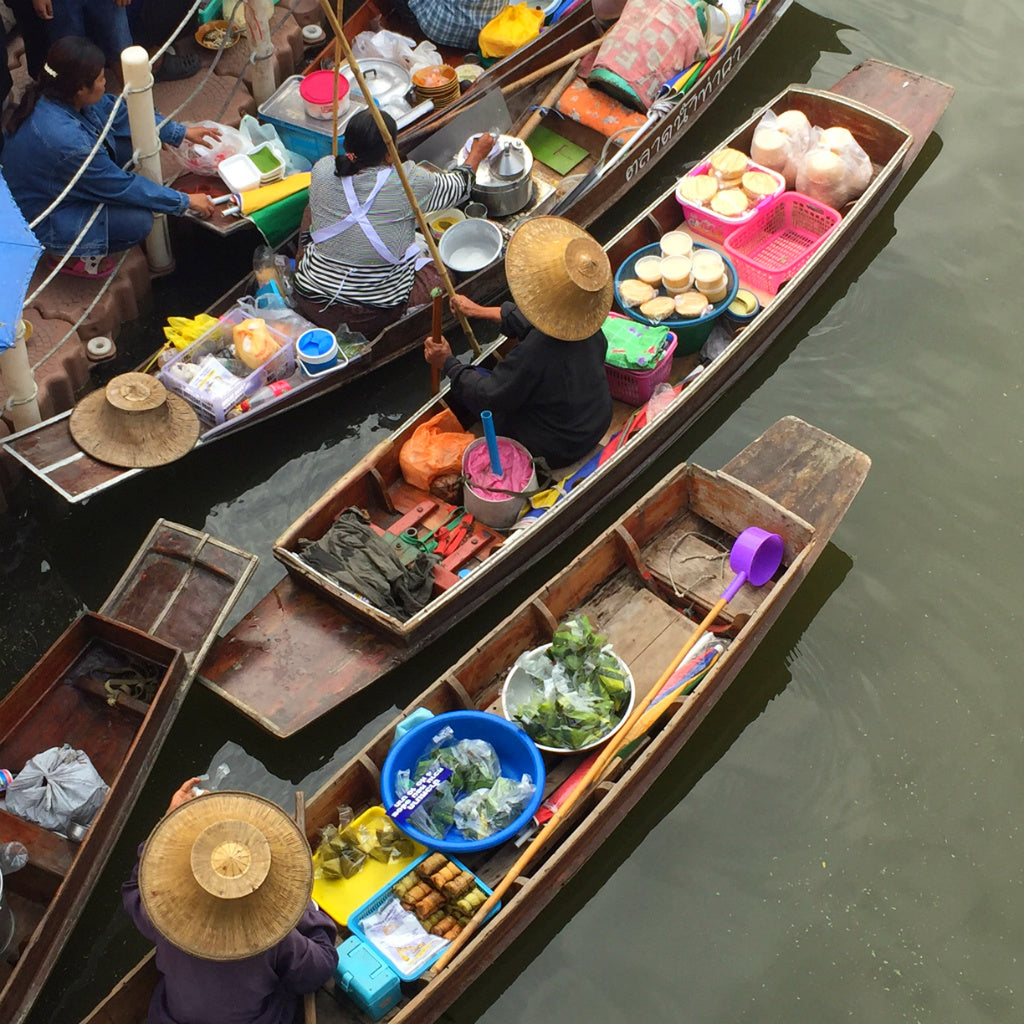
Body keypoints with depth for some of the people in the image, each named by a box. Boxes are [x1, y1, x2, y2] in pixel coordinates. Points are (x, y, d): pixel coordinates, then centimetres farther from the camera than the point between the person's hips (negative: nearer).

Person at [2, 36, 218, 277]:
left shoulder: (51, 95, -14)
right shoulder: (66, 139, -39)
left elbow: (120, 113, 1)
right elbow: (121, 185, -26)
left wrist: (182, 133, 4)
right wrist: (185, 202, -17)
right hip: (44, 221, -9)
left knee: (137, 142, -3)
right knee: (139, 221, -24)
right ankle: (72, 255, 0)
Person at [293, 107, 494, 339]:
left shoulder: (322, 170, -9)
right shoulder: (408, 182, -18)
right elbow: (458, 187, 3)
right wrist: (477, 154, 24)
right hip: (375, 317, -4)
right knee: (442, 275, 24)